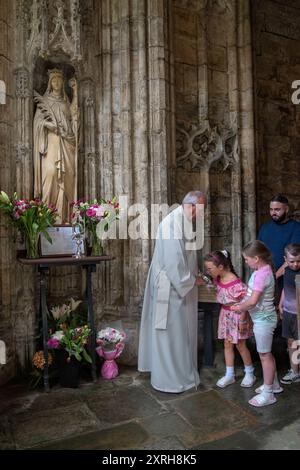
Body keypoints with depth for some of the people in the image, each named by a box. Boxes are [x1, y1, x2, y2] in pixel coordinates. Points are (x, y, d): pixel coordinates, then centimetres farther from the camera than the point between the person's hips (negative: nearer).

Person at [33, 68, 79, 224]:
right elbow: (38, 120, 4)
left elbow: (73, 115, 2)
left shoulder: (66, 101, 21)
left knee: (66, 172, -8)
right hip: (51, 141, -2)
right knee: (50, 171, -16)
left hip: (65, 143, 3)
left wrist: (75, 92, 1)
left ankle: (63, 213, -6)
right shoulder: (44, 100, 13)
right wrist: (50, 125, -15)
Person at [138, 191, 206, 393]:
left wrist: (194, 276, 8)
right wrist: (192, 280, -12)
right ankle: (168, 379, 19)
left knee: (181, 330, 19)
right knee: (171, 332, 3)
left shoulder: (184, 222, 10)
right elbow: (174, 261, -24)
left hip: (180, 285, 10)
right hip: (170, 287, -10)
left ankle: (180, 372, 35)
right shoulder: (172, 223, -21)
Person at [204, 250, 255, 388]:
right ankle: (229, 375, 26)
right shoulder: (218, 279, -7)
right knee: (227, 344, 13)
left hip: (237, 314, -7)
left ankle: (249, 373, 31)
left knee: (240, 345, 9)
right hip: (225, 313, 7)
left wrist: (242, 320, -17)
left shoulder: (235, 283, -30)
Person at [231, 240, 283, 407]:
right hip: (263, 318, 9)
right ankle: (274, 384, 39)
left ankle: (268, 394, 19)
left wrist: (239, 307, -14)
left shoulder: (261, 274, -26)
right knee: (267, 353, 22)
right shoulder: (264, 269, 4)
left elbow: (252, 301, -30)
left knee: (264, 355, 4)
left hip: (263, 320, -9)